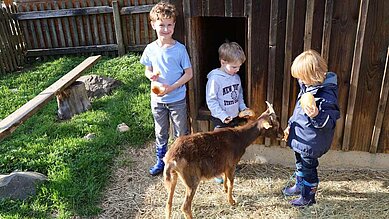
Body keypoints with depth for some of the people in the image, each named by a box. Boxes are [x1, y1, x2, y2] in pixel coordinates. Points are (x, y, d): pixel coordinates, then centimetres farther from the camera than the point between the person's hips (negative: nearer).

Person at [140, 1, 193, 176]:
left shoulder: (179, 49, -13)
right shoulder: (150, 49, -5)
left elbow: (189, 73, -9)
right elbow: (147, 70, 8)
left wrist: (171, 87, -20)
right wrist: (151, 75, -16)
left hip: (177, 99, -2)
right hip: (157, 99, 3)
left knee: (181, 134, 12)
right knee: (160, 133, 18)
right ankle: (161, 161, 36)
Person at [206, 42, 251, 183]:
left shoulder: (236, 77, 3)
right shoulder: (215, 79, -19)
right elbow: (211, 101, -19)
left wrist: (243, 107, 2)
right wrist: (223, 116, -23)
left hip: (234, 117, 7)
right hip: (220, 120, -7)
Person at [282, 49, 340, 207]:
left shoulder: (327, 95, -28)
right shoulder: (307, 86, 0)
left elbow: (330, 122, -25)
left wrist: (317, 115, -43)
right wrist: (290, 126, 16)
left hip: (311, 142, -8)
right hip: (300, 137, 9)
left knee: (308, 169, 10)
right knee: (300, 164, 26)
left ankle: (308, 197, 31)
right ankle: (299, 186, 49)